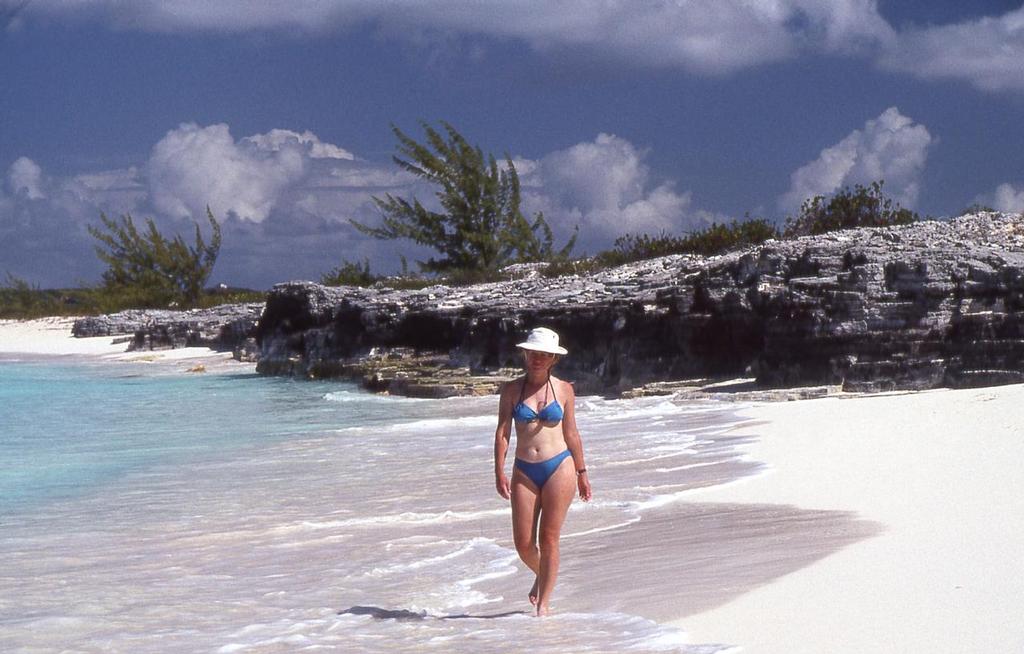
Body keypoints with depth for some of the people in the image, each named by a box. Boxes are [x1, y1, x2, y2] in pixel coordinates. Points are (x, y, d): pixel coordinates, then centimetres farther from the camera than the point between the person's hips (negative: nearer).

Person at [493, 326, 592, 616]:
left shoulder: (564, 390, 4)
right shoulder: (511, 390, 3)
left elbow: (571, 433, 11)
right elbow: (502, 433, 2)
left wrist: (581, 472, 14)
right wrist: (499, 472, -7)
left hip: (559, 468, -1)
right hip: (524, 472, 1)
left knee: (549, 539, -3)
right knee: (523, 543, 0)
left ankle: (543, 602, 6)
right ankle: (541, 576, 32)